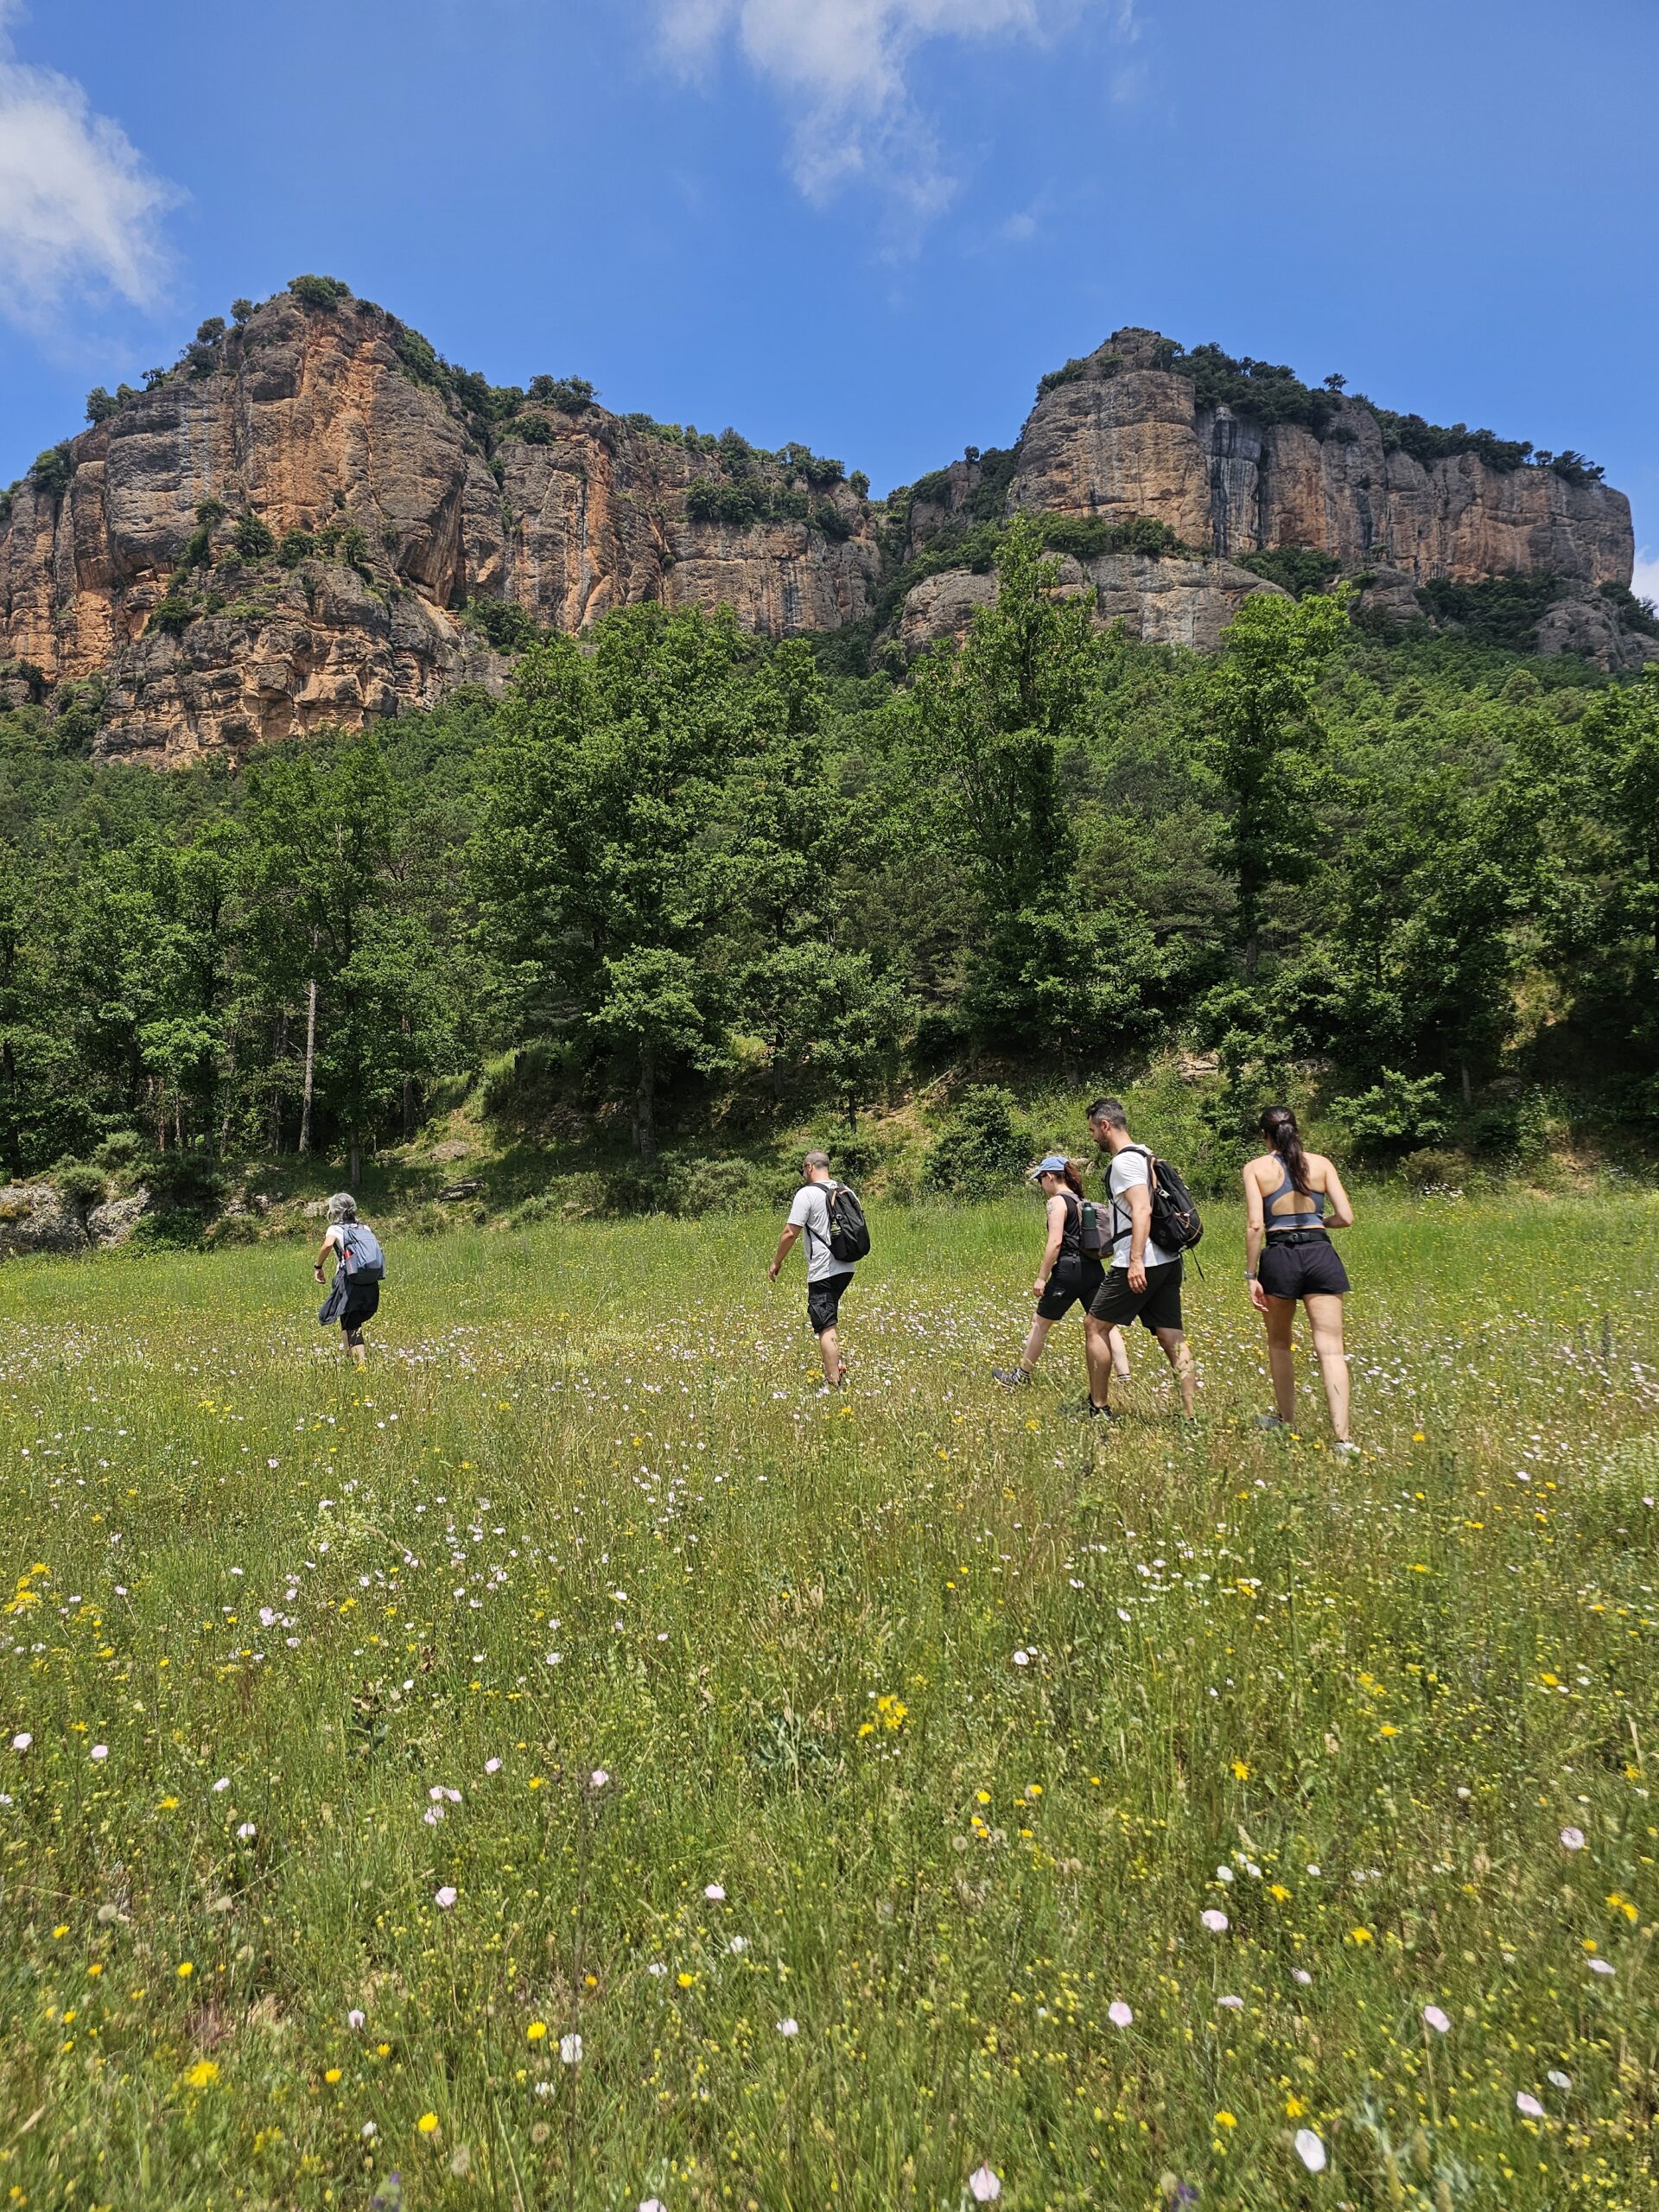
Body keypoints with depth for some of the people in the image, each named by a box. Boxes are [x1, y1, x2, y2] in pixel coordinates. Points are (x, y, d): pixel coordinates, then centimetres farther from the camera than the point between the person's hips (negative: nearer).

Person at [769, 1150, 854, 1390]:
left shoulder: (806, 1194, -10)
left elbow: (790, 1233, -13)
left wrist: (776, 1262, 0)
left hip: (822, 1271, -8)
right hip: (846, 1268, 8)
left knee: (826, 1327, -6)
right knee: (831, 1318, 26)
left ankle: (833, 1384, -8)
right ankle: (838, 1365, 25)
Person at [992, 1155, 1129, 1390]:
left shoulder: (1057, 1202, -8)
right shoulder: (1081, 1201, 16)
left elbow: (1055, 1242, -17)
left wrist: (1042, 1277, -13)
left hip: (1069, 1270, -7)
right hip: (1093, 1270, 7)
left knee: (1040, 1324, 8)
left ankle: (1021, 1376, 20)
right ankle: (1124, 1377, 1)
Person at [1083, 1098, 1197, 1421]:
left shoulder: (1124, 1162, -11)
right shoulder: (1146, 1156, 19)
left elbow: (1142, 1210, -23)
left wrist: (1136, 1261, -28)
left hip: (1140, 1264, -9)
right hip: (1167, 1260, 9)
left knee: (1096, 1326, 3)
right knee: (1171, 1335, 6)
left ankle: (1099, 1409, 9)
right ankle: (1189, 1413, 2)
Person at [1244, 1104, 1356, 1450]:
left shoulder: (1256, 1168, 1)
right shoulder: (1320, 1163, 7)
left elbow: (1255, 1225, -7)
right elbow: (1346, 1217, 1)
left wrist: (1251, 1275, -4)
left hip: (1279, 1257, -1)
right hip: (1321, 1255, 1)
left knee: (1279, 1343, 21)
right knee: (1330, 1349, -3)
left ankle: (1286, 1419, 33)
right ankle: (1342, 1436, -13)